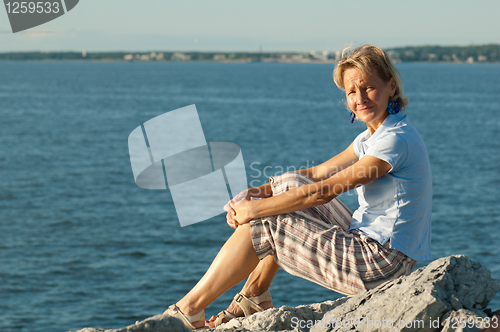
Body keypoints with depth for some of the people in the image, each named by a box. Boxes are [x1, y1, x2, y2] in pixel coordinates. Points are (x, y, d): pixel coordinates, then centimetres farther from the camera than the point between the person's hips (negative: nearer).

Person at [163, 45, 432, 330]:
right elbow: (317, 174, 12)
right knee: (289, 184, 13)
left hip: (382, 261, -10)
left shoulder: (396, 140, -20)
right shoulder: (372, 137, 12)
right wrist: (257, 192, -1)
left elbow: (322, 192, -21)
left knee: (260, 226, -6)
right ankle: (254, 296, 16)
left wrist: (255, 209, -15)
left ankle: (190, 308, 6)